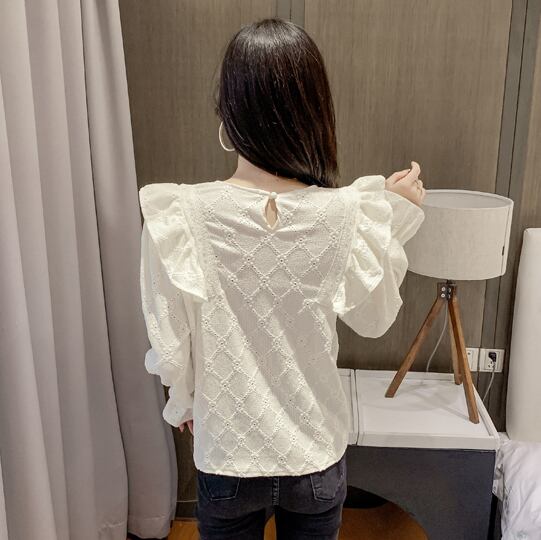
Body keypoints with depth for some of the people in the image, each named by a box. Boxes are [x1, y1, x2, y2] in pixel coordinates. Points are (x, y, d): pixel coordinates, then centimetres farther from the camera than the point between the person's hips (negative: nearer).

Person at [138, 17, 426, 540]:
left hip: (227, 456, -1)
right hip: (317, 456, 1)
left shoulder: (178, 215, -21)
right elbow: (374, 316, -1)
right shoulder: (343, 215, -18)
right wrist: (396, 216, 4)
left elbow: (170, 343, -12)